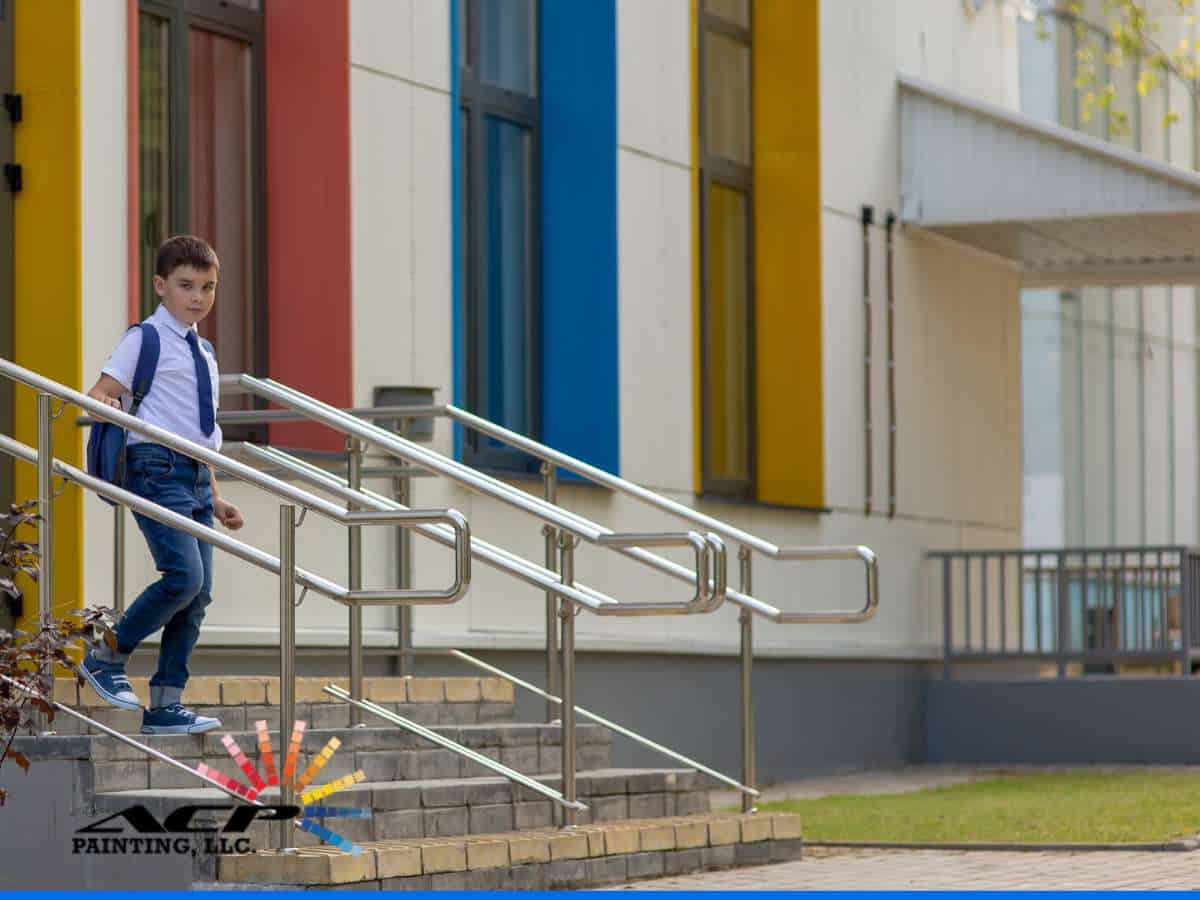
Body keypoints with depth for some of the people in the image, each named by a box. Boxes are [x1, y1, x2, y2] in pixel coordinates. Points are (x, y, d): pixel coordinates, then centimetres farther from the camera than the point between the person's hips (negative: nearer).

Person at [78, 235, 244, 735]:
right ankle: (106, 658, -4)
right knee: (184, 576, -20)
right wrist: (104, 405, -31)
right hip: (157, 468, -8)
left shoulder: (203, 352, 20)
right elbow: (98, 395, -8)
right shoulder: (146, 339, -2)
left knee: (198, 594, 3)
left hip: (195, 477, 8)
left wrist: (215, 497, 25)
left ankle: (165, 705, 7)